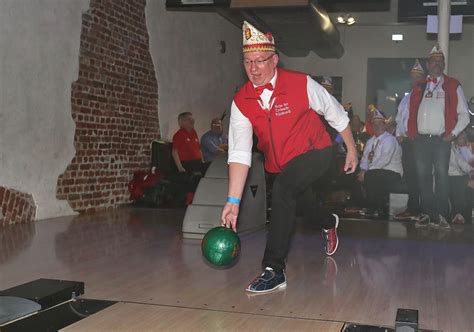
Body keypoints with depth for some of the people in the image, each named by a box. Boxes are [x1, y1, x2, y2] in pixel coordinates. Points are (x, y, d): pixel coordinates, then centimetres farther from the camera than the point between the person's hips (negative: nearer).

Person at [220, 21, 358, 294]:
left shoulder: (301, 84, -17)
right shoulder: (241, 102, -10)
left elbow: (336, 114, -1)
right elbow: (239, 153, -17)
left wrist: (351, 149, 8)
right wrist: (233, 201, -25)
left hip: (315, 152, -5)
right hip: (279, 166, 5)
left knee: (283, 188, -31)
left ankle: (274, 269, -26)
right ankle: (329, 222, 56)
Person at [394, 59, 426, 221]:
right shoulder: (406, 99, 21)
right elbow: (399, 118, 24)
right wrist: (399, 134, 11)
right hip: (407, 141, 7)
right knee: (409, 175, 8)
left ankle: (422, 210, -1)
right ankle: (412, 209, 16)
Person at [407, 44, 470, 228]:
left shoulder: (453, 86, 8)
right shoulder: (418, 87, 16)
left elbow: (464, 115, 6)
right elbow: (411, 113, 19)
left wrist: (453, 133, -4)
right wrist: (411, 133, 7)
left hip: (441, 139, -3)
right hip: (421, 139, 3)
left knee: (441, 176, -6)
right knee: (423, 176, 3)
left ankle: (440, 215, 0)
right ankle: (427, 214, 10)